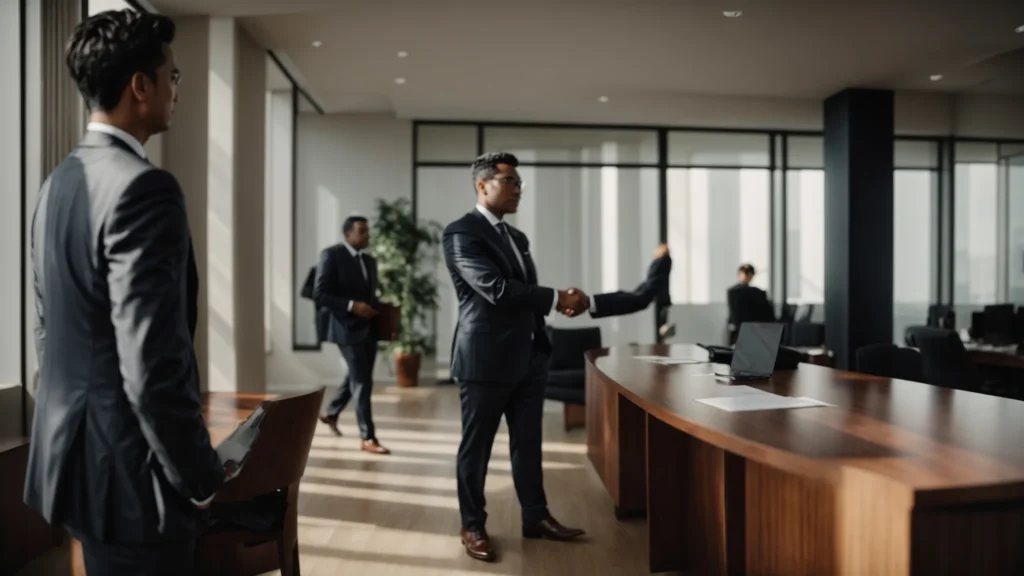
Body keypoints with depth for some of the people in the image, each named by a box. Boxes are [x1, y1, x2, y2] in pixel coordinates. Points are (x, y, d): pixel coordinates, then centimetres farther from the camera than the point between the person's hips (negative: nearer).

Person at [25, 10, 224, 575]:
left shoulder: (57, 182, 8)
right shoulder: (143, 187, -22)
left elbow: (47, 329, 15)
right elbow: (153, 365, -27)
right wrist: (201, 477, -14)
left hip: (73, 451, 9)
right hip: (128, 466, -9)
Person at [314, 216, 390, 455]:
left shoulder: (369, 260, 15)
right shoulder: (331, 255, -7)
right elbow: (319, 293, -13)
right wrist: (351, 306, -22)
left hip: (368, 327, 8)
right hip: (347, 326, -7)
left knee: (357, 377, 17)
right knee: (362, 381, -7)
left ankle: (331, 413, 40)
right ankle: (368, 438, 1)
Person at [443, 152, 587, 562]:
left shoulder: (517, 237, 16)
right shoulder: (462, 232, -11)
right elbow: (496, 289, -23)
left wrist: (558, 302, -1)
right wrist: (558, 298, -20)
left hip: (528, 356, 8)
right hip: (486, 358, -7)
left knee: (528, 443, 15)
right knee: (476, 446, 7)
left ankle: (536, 517, 29)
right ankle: (473, 527, 22)